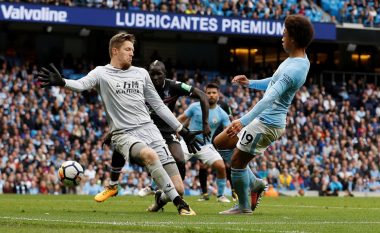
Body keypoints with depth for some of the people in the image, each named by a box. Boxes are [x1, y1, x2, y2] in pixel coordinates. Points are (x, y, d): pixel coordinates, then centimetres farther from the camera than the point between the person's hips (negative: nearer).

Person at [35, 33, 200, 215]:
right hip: (123, 134, -4)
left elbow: (159, 106, 21)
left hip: (148, 128, 4)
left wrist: (182, 131, 17)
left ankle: (161, 198, 16)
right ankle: (180, 204, -26)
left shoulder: (141, 74, 16)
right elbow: (81, 85, -17)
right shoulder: (102, 73, 4)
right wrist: (61, 82, -40)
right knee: (150, 155, -35)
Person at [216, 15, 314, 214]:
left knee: (238, 161, 0)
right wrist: (249, 83, 18)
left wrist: (244, 121, -39)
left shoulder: (293, 69, -25)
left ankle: (243, 207, 15)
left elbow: (270, 98, -34)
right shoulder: (301, 60, 8)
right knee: (219, 143, 15)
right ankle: (255, 183, 19)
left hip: (266, 123, -10)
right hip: (264, 119, 10)